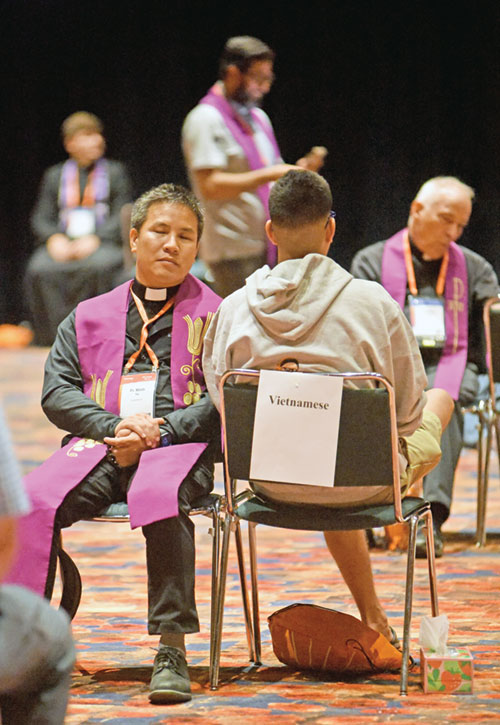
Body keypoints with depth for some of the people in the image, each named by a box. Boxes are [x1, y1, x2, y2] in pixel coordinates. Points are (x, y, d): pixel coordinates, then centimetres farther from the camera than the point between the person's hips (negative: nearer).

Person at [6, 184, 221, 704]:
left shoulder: (214, 315, 17)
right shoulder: (89, 317, 25)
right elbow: (57, 392, 13)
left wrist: (160, 431, -11)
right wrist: (115, 427, -7)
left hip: (180, 445, -3)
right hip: (100, 445, 3)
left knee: (159, 495, -40)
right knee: (32, 499, -29)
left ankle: (171, 650, -36)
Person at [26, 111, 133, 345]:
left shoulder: (115, 172, 15)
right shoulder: (54, 176, 20)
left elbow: (122, 217, 4)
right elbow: (40, 218, 12)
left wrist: (95, 239, -13)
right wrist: (54, 239, -11)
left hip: (103, 243, -2)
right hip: (62, 244, 2)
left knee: (95, 267, -38)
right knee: (39, 270, -31)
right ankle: (54, 333, -30)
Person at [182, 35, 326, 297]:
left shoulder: (259, 118, 20)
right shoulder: (206, 119, -8)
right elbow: (210, 186, -19)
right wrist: (268, 175, -22)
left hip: (265, 245, 8)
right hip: (232, 249, -8)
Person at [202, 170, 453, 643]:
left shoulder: (232, 310, -9)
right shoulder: (371, 302, -17)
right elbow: (408, 410, -8)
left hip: (271, 483, 3)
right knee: (441, 397, 27)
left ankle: (374, 618, 44)